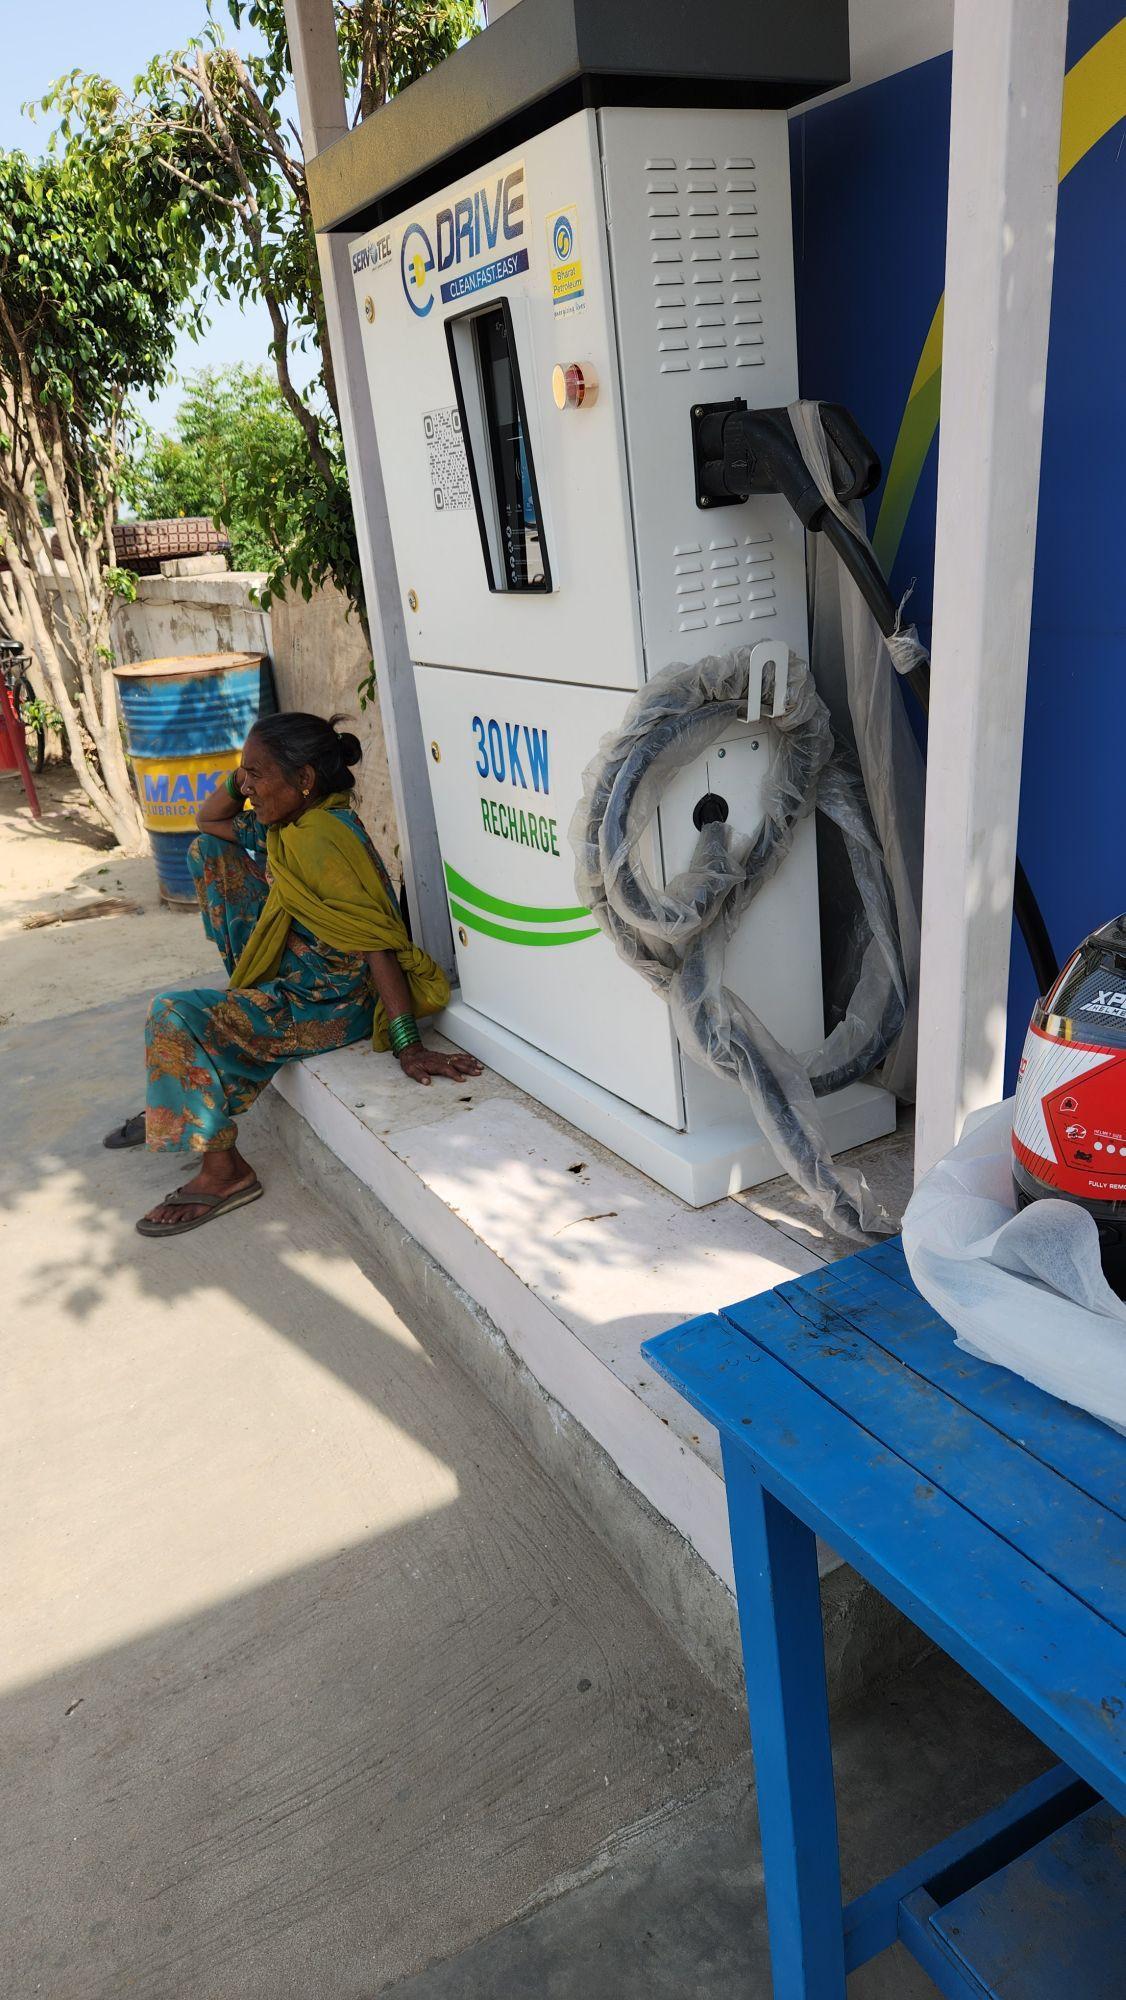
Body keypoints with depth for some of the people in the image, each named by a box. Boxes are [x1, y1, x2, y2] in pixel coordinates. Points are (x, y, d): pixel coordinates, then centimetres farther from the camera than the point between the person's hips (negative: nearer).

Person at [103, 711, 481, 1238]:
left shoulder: (322, 841, -26)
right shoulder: (287, 824, 5)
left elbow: (379, 943, -31)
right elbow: (208, 821, 22)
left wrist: (408, 1046, -36)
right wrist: (239, 781, 0)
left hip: (331, 1006, -11)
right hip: (293, 968, 11)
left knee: (175, 1018, -18)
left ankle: (224, 1172, -4)